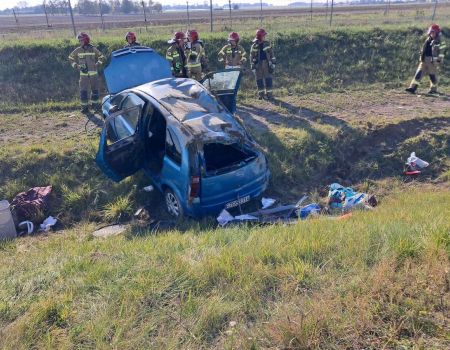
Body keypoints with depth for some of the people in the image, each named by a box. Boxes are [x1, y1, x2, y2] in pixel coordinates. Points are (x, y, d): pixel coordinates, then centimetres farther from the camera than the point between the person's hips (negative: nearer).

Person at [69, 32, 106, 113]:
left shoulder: (93, 49, -2)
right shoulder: (78, 50, 1)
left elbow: (102, 58, 9)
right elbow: (71, 58, 14)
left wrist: (97, 65, -2)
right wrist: (76, 66, 2)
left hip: (94, 73, 0)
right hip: (83, 74, 0)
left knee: (95, 89, 9)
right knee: (83, 90, -6)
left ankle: (95, 104, 26)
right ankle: (84, 107, 1)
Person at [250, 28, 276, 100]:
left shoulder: (267, 44, 2)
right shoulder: (254, 46, -1)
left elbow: (271, 54, 6)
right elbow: (252, 57, 3)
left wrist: (273, 63, 1)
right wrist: (253, 67, 1)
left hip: (266, 64, 1)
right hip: (258, 65, 0)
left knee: (268, 79, -2)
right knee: (259, 80, 5)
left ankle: (269, 94, 5)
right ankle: (261, 94, 17)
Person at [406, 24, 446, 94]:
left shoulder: (439, 42, -7)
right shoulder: (428, 40, 13)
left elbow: (441, 53, -10)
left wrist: (439, 61, -16)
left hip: (432, 61, -5)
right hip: (424, 60, 6)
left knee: (433, 75, 5)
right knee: (419, 73, -6)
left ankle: (434, 89, 21)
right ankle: (413, 88, -11)